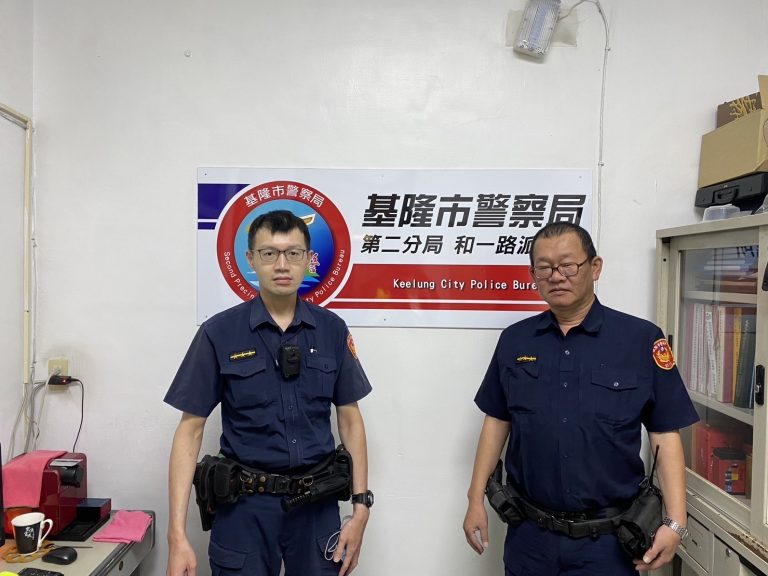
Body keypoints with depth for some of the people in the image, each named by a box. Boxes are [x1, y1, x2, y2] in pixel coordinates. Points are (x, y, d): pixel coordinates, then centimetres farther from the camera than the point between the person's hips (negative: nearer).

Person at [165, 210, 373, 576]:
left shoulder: (332, 330, -1)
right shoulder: (218, 333, -8)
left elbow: (349, 419, 4)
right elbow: (190, 429, -6)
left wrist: (360, 507, -2)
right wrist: (177, 535, -11)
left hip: (317, 503, 2)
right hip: (245, 504, -2)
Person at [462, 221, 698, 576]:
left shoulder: (641, 339, -7)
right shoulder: (514, 340, 0)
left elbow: (665, 435, -5)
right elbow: (497, 421, 6)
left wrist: (675, 523, -12)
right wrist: (476, 499, 5)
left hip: (607, 539, -2)